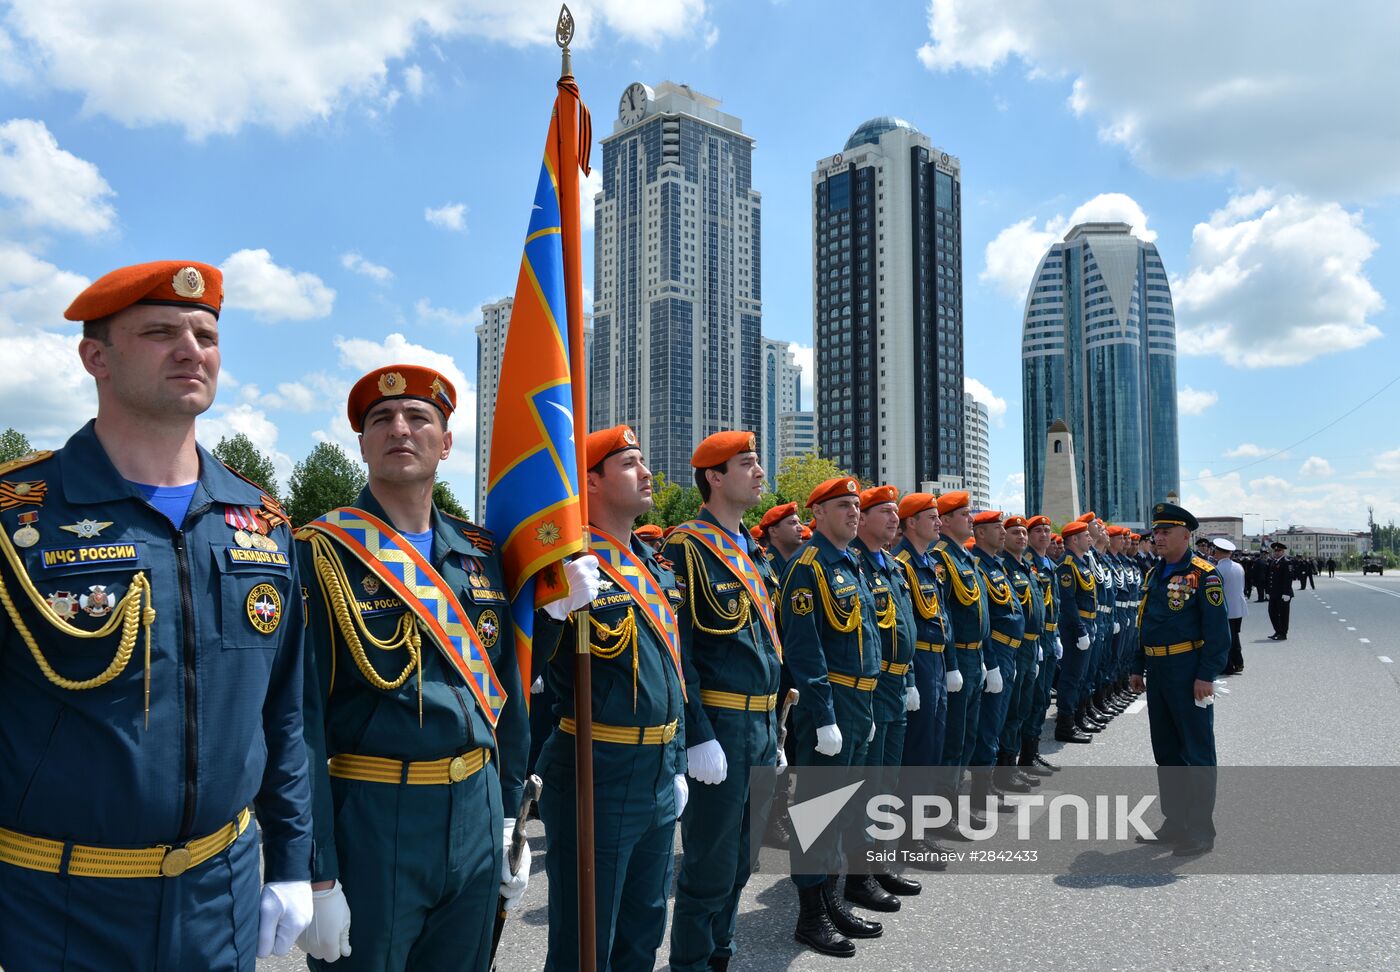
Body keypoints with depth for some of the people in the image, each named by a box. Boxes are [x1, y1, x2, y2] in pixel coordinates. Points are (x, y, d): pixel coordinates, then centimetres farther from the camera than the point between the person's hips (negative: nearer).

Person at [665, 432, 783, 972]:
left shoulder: (750, 552, 14)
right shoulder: (688, 547, -13)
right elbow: (676, 650, -18)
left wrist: (774, 734, 18)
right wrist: (698, 738, -21)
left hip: (762, 727, 8)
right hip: (720, 727, -8)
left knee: (740, 863, 18)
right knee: (711, 867, 3)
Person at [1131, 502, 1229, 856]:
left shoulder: (1203, 574, -11)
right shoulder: (1153, 575, 13)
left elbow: (1217, 630, -15)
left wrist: (1207, 675, -19)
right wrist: (1139, 668, 16)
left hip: (1188, 674, -8)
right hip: (1157, 674, 8)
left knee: (1197, 752, 2)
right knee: (1165, 751, 15)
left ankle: (1201, 830, 11)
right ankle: (1174, 822, 27)